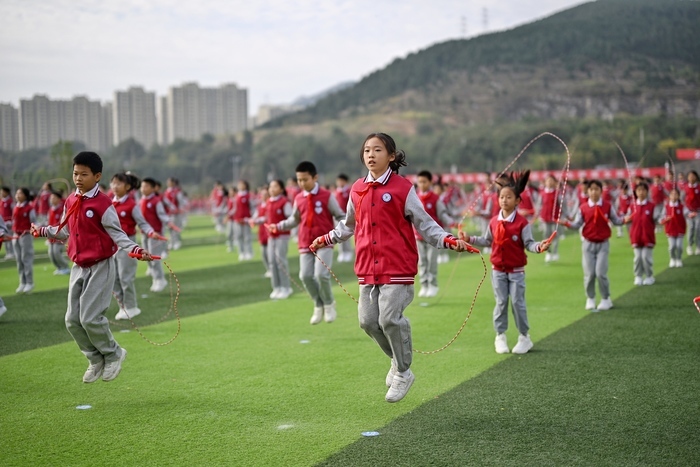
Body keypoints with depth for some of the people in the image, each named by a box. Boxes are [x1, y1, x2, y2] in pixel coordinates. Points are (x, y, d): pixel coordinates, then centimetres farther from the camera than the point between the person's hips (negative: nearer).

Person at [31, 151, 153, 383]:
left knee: (90, 317, -13)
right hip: (79, 267, 7)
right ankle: (96, 360, 24)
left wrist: (135, 249, -29)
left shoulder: (102, 204, -14)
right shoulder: (70, 201, 7)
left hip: (100, 267, -7)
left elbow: (117, 234, -14)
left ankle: (113, 354, 12)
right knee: (73, 320, 6)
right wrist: (42, 231, 26)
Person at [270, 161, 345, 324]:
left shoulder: (326, 196, -5)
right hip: (305, 244, 4)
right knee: (305, 276, -3)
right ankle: (319, 306, 20)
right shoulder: (298, 199, 6)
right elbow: (294, 219, 18)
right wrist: (278, 226, 7)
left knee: (321, 274, -18)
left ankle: (329, 304, 10)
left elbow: (340, 216, -2)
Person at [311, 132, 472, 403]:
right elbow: (349, 225, 27)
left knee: (390, 319, -14)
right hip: (367, 269, 5)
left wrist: (449, 240, -16)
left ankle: (403, 373, 8)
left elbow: (424, 224, -2)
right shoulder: (357, 190, 10)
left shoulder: (403, 188, -5)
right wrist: (325, 239, 33)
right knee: (368, 322, 3)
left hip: (398, 267, -5)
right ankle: (397, 360, 29)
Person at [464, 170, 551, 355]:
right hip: (498, 270, 3)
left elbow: (528, 243, -12)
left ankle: (524, 337, 13)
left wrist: (539, 246, -31)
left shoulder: (522, 223, -10)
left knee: (518, 302, 1)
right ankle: (500, 337, 16)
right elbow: (487, 241, 12)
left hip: (516, 271, -3)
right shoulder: (494, 222, 1)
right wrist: (470, 239, 6)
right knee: (501, 303, 6)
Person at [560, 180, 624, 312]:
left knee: (600, 272, -9)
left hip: (603, 244, -1)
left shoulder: (607, 206, -1)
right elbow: (577, 224, -1)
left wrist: (624, 220, -14)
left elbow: (615, 220, 5)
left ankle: (606, 299, 9)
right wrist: (567, 223, -18)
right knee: (589, 274, 0)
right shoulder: (583, 208, -2)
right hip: (588, 244, 1)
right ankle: (590, 299, 19)